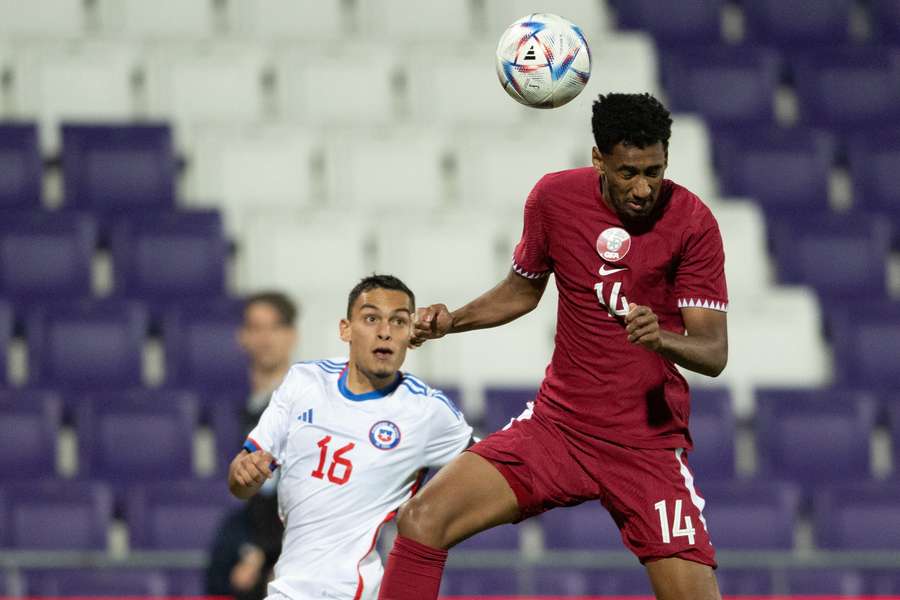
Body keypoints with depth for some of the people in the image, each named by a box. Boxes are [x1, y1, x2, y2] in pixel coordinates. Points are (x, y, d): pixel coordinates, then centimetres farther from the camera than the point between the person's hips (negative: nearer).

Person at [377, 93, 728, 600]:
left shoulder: (692, 221, -12)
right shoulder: (554, 197, -2)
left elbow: (714, 353, -13)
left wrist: (661, 338, -34)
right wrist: (453, 320, 1)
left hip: (649, 444, -3)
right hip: (557, 421, 3)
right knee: (422, 520, -14)